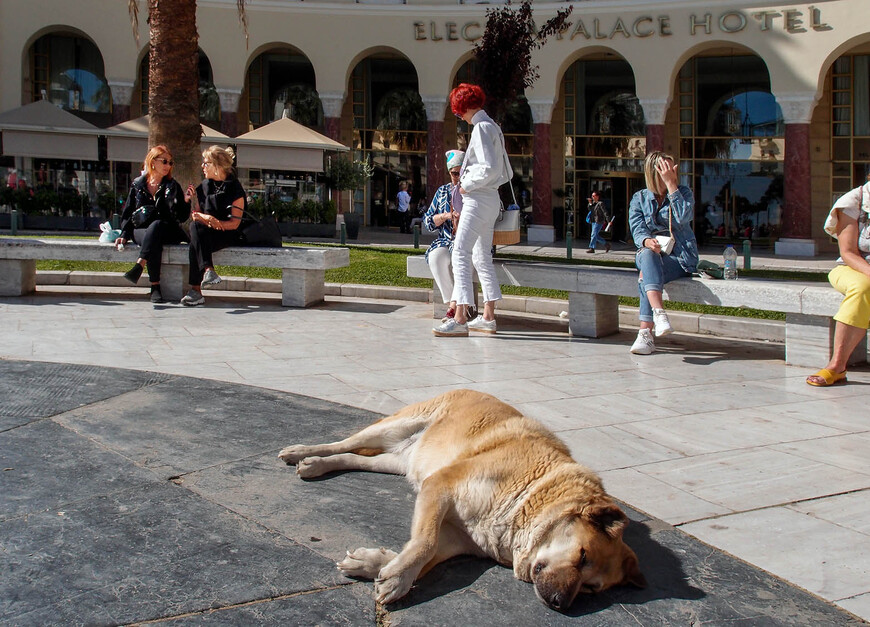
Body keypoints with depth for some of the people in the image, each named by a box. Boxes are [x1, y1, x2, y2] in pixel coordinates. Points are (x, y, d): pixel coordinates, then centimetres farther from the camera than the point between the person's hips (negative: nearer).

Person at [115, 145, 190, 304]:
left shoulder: (172, 186, 10)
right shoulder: (137, 185, 13)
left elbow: (182, 218, 3)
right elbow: (127, 214, 15)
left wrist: (186, 202, -15)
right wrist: (124, 235, 1)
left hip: (167, 230, -1)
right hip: (140, 230, 1)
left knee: (156, 225, -37)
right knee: (154, 242, -36)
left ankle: (139, 266, -48)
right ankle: (155, 287, -35)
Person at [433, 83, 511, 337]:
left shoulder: (482, 128, -12)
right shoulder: (491, 126, 18)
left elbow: (489, 168, -23)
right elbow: (506, 172, 20)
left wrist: (467, 185, -10)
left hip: (478, 199, -11)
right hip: (490, 200, 11)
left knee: (460, 253, -15)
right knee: (482, 257, 14)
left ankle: (460, 319, -22)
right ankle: (488, 317, 19)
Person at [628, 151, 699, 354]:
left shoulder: (683, 192, 3)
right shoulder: (639, 198, 8)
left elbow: (683, 218, -17)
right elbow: (637, 230, -4)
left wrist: (671, 184, -17)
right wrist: (647, 241, -28)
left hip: (681, 257, -2)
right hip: (650, 255, 2)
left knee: (645, 276, -33)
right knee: (647, 255, -36)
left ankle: (646, 334, -37)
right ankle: (659, 314, -48)